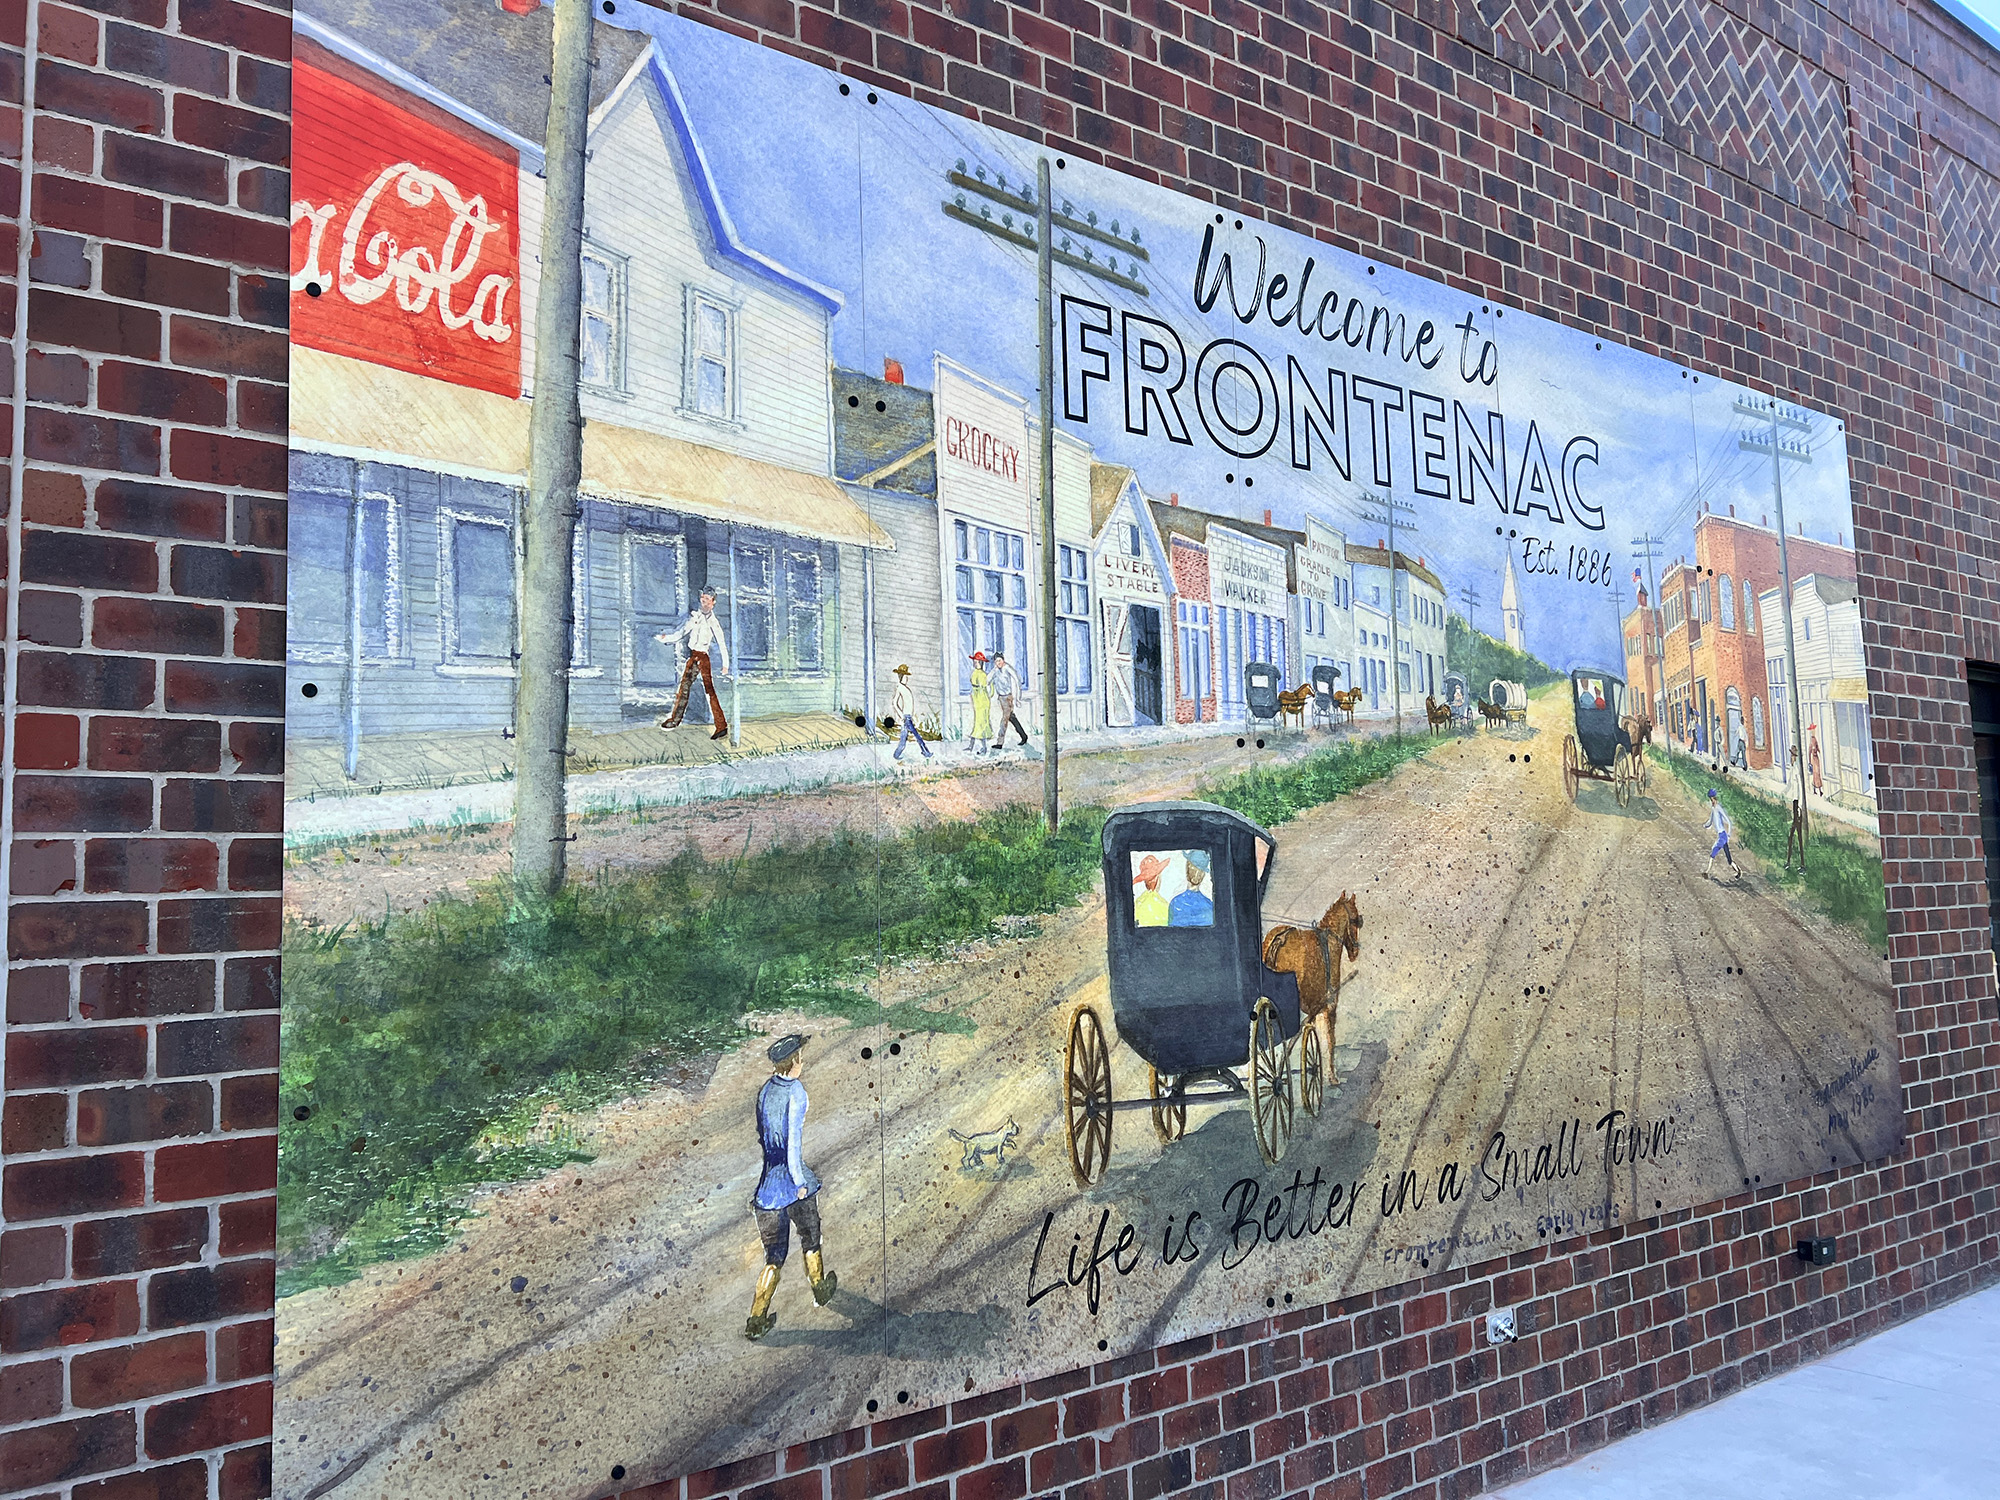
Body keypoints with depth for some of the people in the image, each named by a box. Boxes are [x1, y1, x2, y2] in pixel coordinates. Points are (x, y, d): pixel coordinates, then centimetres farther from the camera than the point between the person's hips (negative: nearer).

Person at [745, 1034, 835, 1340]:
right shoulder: (795, 1092, -16)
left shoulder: (765, 1089, 4)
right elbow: (793, 1140, -20)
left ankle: (757, 1320, 7)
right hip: (793, 1181, -5)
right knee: (810, 1237, 22)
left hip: (768, 1185, 5)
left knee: (775, 1255, 11)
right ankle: (820, 1289, 41)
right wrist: (800, 1181, -14)